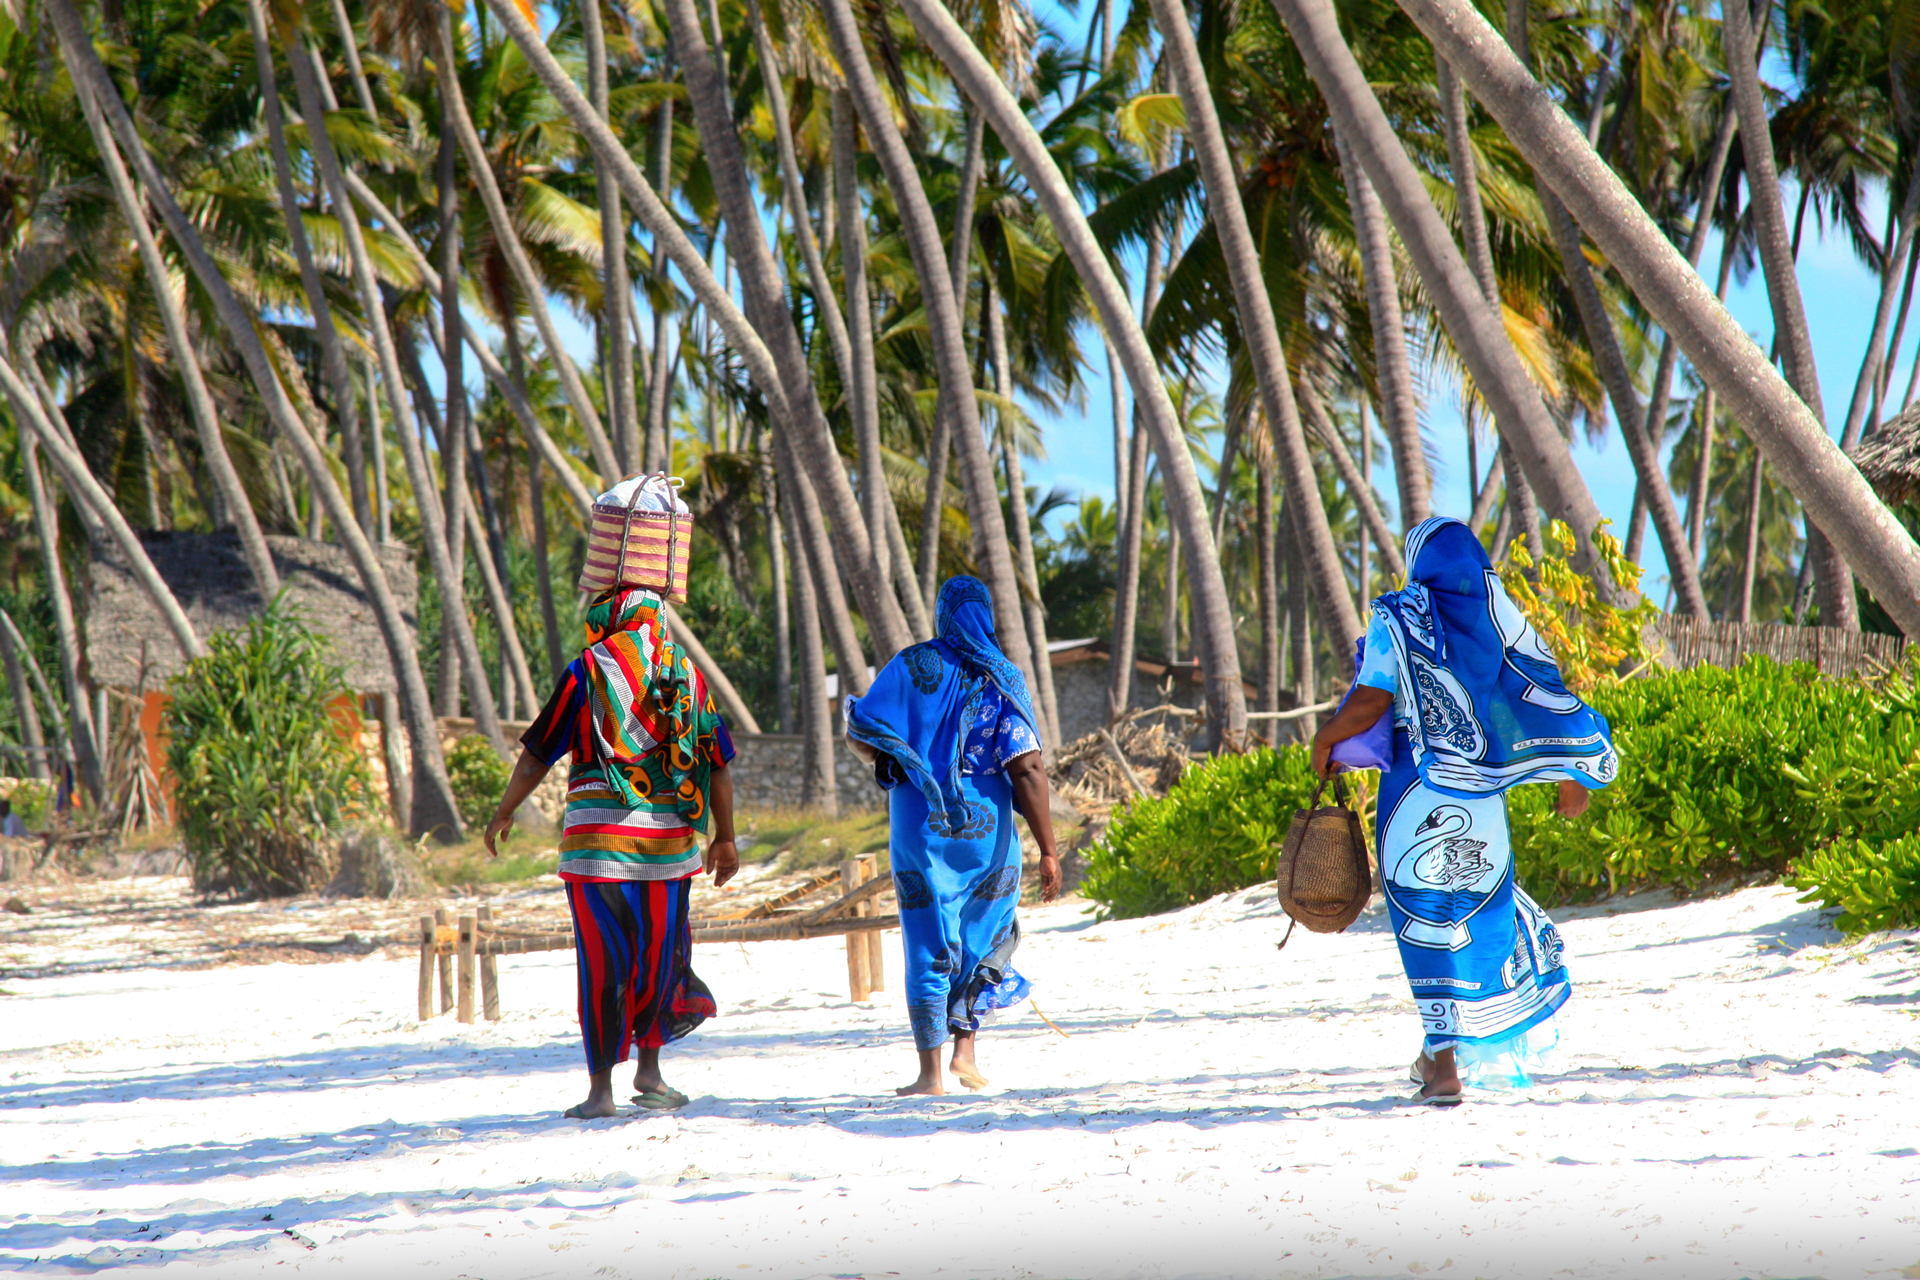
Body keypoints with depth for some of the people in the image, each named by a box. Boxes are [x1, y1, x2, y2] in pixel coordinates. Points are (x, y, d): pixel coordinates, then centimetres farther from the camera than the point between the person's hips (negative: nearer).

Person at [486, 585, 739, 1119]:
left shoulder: (589, 670, -3)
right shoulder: (687, 674, 7)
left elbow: (536, 755, 0)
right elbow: (718, 764, 10)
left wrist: (503, 813, 13)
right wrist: (725, 838, 18)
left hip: (599, 834, -3)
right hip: (670, 836, 3)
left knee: (604, 963, 0)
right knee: (661, 953, 15)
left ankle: (601, 1088, 2)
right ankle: (650, 1069, 20)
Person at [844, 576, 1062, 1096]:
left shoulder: (911, 666, -3)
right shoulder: (1003, 679, -4)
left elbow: (860, 737, -5)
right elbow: (1027, 769, -11)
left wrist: (892, 762, 18)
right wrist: (1048, 850, -9)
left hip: (920, 829, 0)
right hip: (986, 831, 0)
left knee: (929, 949, 4)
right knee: (985, 941, 19)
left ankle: (930, 1071, 1)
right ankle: (965, 1048, 9)